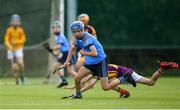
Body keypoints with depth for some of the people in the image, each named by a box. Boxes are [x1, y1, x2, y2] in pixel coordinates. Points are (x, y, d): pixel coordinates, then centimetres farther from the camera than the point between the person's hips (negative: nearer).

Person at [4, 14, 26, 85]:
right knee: (14, 66, -1)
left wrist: (16, 42, -18)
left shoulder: (20, 30, -5)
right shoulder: (9, 30, -6)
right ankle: (17, 80, 10)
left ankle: (21, 75, 7)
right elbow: (6, 40, -4)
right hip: (11, 49, 1)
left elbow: (23, 39, -2)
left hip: (19, 48, -1)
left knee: (20, 63, -18)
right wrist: (10, 46, -21)